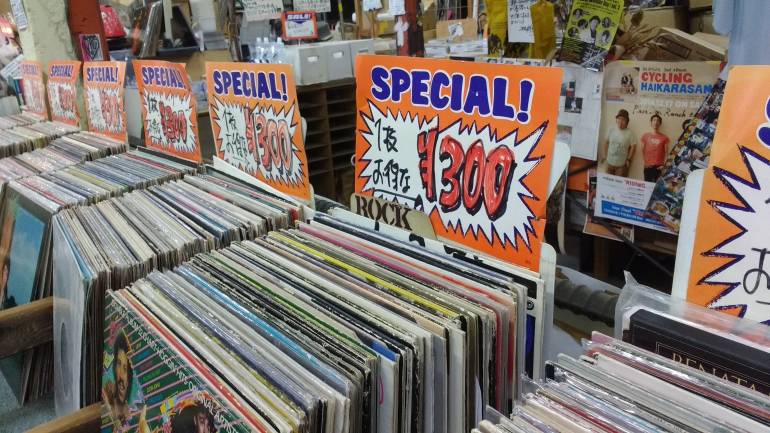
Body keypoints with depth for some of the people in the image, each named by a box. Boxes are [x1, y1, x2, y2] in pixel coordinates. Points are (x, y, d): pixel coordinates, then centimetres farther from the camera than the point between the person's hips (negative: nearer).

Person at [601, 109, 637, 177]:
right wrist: (605, 155, 10)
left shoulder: (629, 133, -13)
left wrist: (628, 159, -5)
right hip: (610, 162, 4)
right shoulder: (611, 130, -2)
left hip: (622, 164, -4)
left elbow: (633, 146, -7)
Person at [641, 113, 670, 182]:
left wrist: (664, 165, -4)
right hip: (648, 166, 1)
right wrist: (645, 162, -1)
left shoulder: (664, 137, 4)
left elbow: (666, 153, 5)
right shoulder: (645, 136, 7)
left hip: (659, 167, -1)